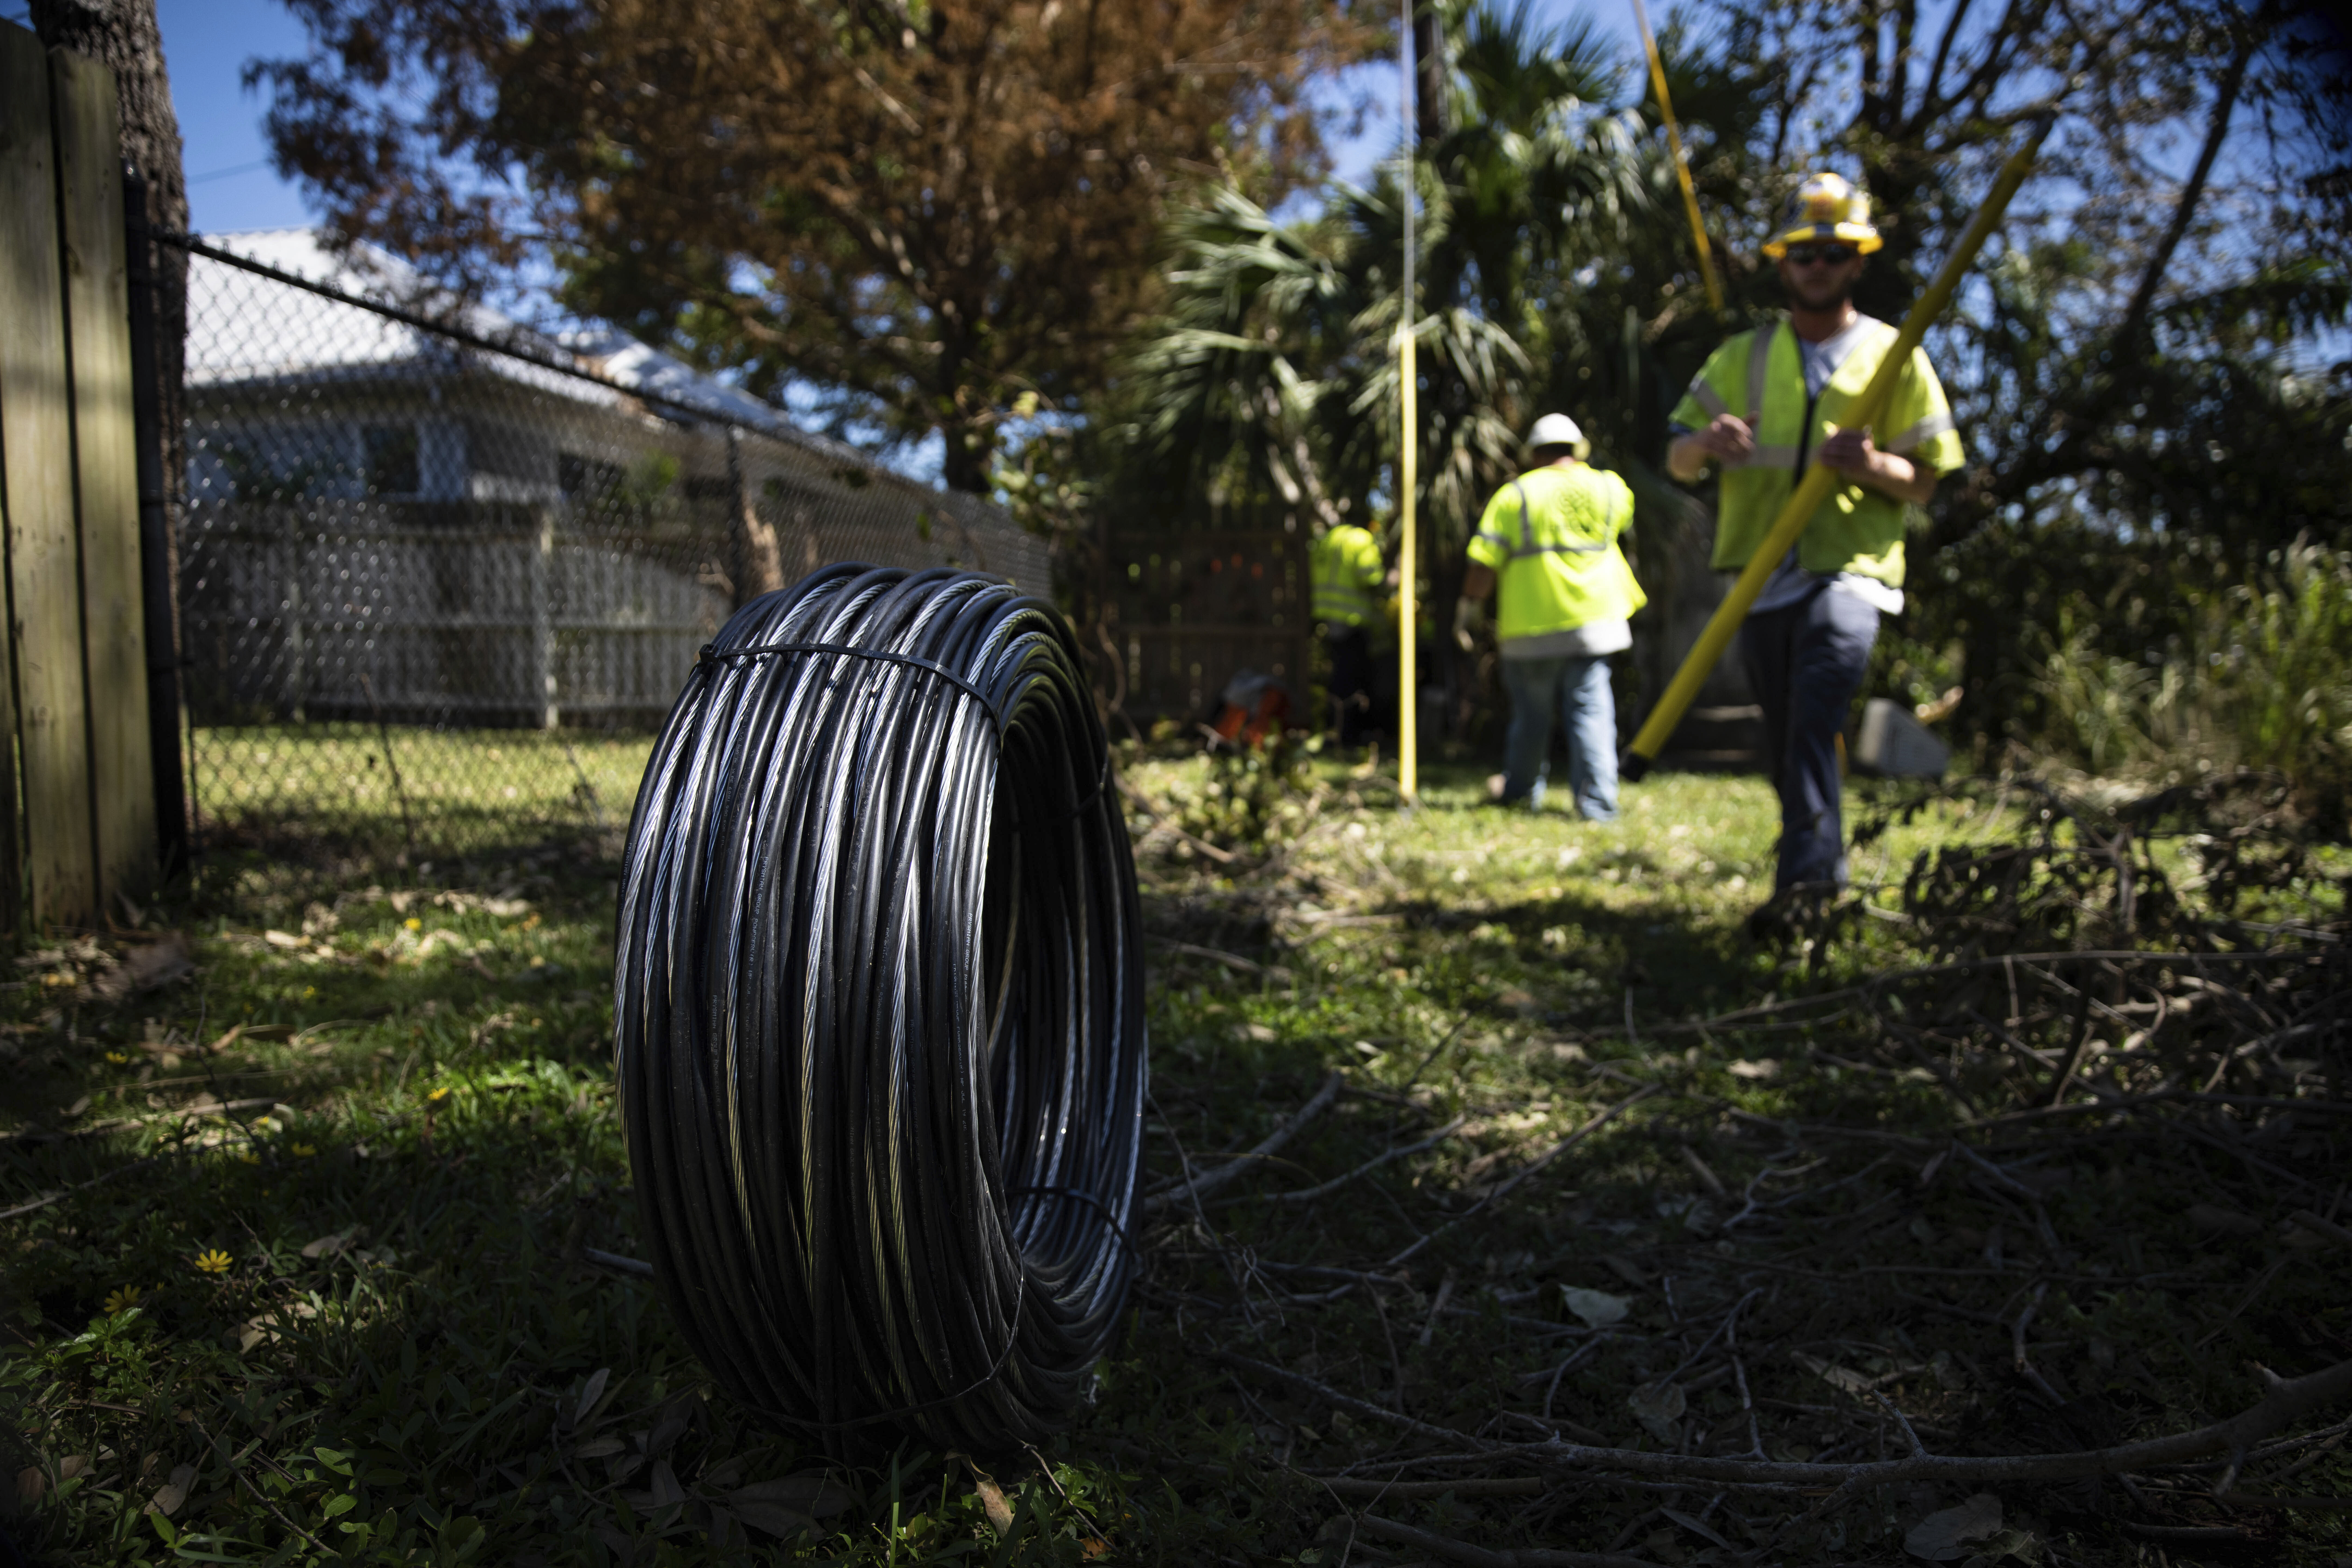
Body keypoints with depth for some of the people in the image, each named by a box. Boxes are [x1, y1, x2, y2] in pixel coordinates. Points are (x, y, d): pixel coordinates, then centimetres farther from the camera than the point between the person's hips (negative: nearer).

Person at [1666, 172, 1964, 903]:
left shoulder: (1895, 357, 9)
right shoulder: (1742, 358, 15)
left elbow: (1925, 482, 6)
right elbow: (1677, 462, 8)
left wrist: (1872, 466, -17)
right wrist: (1705, 442, -17)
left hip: (1851, 569, -3)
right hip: (1763, 575, 4)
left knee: (1821, 688, -28)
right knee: (1785, 745, 9)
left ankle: (1805, 874, -36)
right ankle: (1827, 874, 27)